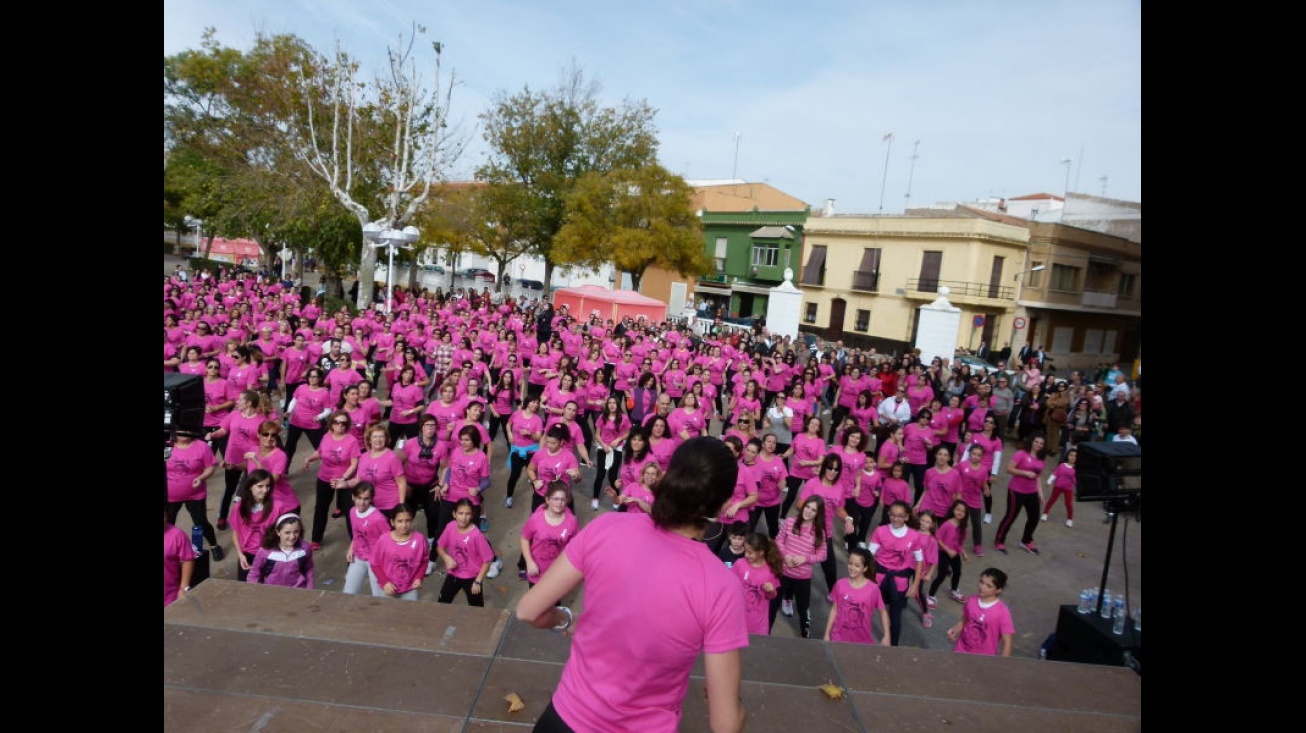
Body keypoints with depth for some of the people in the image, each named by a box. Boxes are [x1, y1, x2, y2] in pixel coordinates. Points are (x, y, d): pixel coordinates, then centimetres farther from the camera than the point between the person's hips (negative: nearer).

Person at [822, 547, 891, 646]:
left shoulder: (872, 589, -12)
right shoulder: (840, 585, -7)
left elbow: (883, 612, 0)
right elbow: (834, 610, 2)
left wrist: (887, 636, -4)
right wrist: (827, 634, 3)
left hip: (863, 640, -1)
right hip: (840, 637, 1)